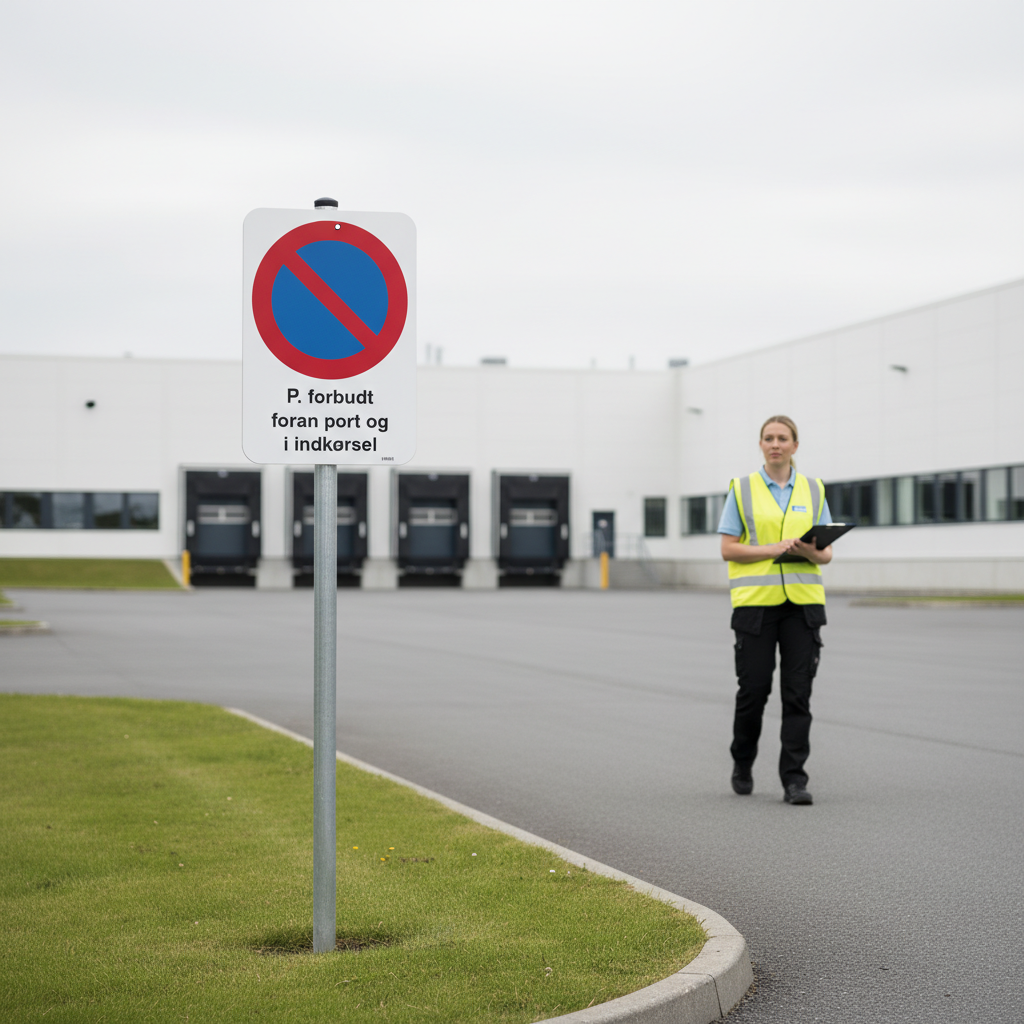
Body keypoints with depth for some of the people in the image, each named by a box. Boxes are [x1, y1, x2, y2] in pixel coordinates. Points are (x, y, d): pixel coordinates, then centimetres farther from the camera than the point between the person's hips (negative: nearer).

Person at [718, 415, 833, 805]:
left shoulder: (813, 491, 10)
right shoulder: (742, 489, 4)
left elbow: (826, 552, 10)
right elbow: (728, 549, -2)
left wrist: (813, 553, -13)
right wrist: (772, 550, -15)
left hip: (803, 601, 2)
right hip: (755, 601, -2)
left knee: (798, 691, -3)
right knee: (754, 687, 0)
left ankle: (794, 778, 0)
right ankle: (742, 763, 25)